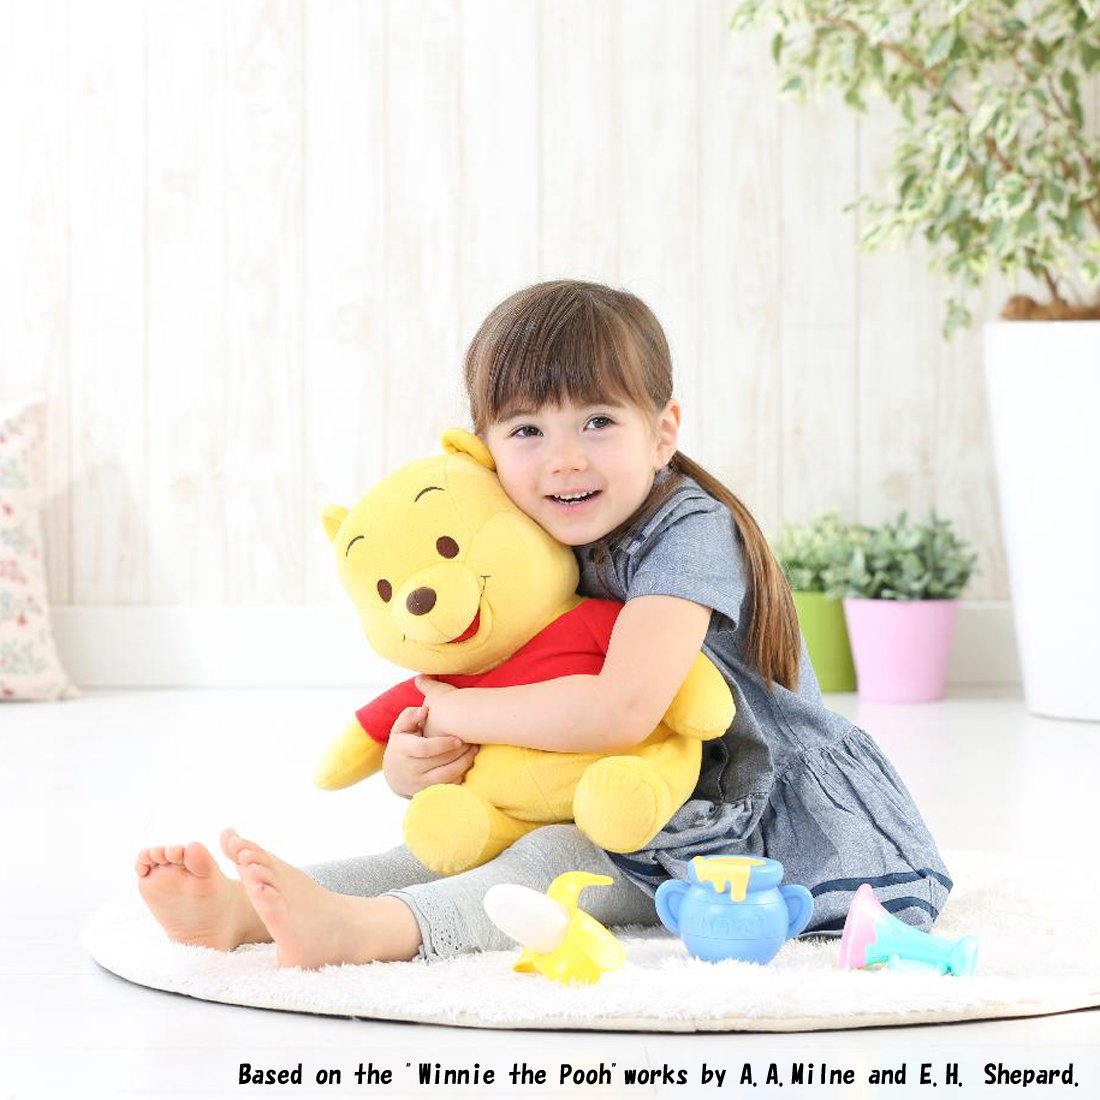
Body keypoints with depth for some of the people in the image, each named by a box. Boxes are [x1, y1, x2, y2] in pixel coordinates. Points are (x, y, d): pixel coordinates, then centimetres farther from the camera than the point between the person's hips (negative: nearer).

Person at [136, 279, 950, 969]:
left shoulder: (689, 535, -23)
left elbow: (620, 711, -38)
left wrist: (452, 710, -25)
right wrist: (409, 765, -24)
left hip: (779, 822, -7)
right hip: (644, 822, 7)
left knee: (568, 855, -30)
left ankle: (365, 929, -51)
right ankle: (241, 910, -27)